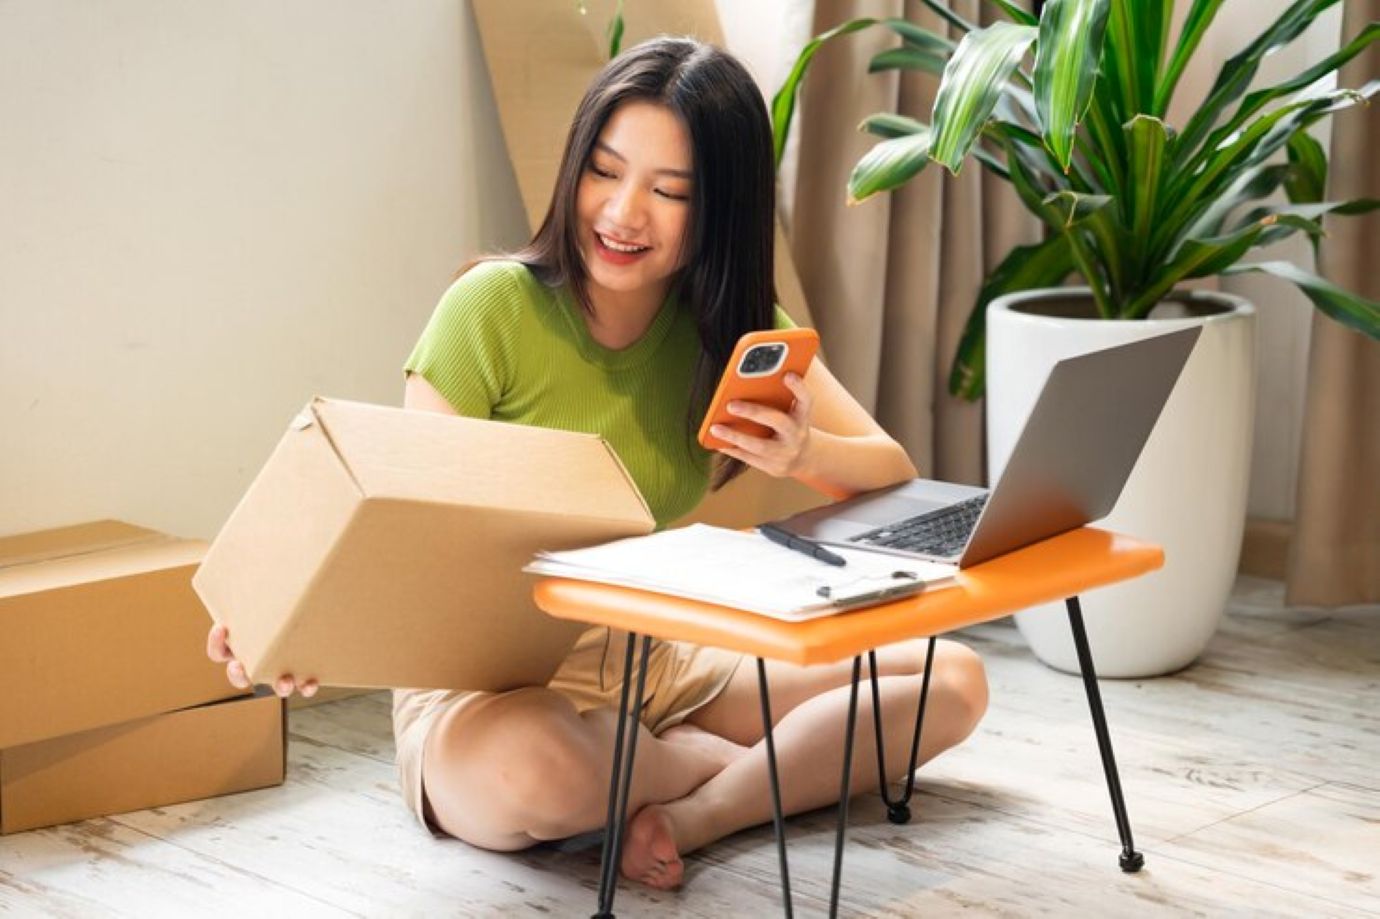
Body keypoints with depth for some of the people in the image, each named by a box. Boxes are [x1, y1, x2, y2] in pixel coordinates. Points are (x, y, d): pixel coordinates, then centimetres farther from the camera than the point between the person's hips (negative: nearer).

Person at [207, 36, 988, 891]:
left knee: (953, 678, -9)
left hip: (654, 665, 5)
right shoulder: (495, 307, -15)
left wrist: (801, 453, -27)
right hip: (486, 689, -4)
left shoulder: (734, 328, 0)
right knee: (534, 772, -41)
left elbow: (897, 476, -4)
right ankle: (791, 768, -12)